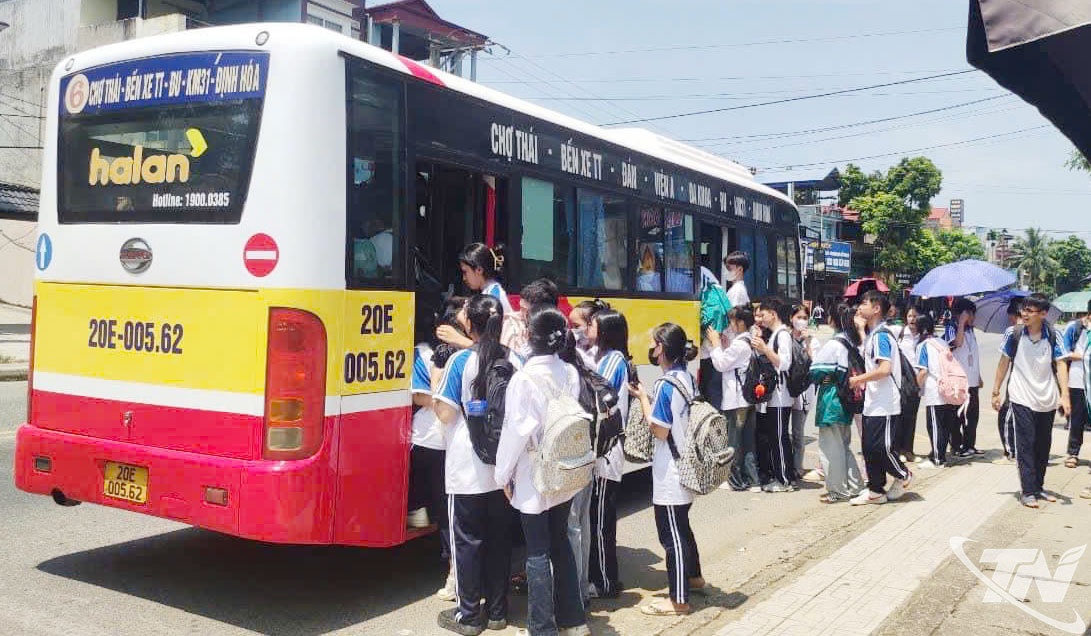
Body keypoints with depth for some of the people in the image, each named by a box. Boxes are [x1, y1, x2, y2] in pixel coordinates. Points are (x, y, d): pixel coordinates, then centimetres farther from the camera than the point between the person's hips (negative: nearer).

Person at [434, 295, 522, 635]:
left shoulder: (461, 361, -11)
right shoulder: (515, 361, 1)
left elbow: (445, 414, -12)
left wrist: (437, 384, 4)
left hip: (467, 469, -4)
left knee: (466, 539, 6)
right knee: (499, 537, 13)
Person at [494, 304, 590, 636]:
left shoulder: (523, 378, -17)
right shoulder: (571, 373, -1)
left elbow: (516, 431, -15)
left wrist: (504, 473, -4)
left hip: (533, 477, -5)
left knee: (538, 551, 4)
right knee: (561, 543, 17)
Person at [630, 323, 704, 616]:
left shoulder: (666, 385, -20)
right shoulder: (688, 379, 6)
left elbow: (659, 431, -18)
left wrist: (643, 398, -10)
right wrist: (649, 398, 6)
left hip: (669, 474, -9)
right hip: (687, 467, 9)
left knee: (671, 533, 1)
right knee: (681, 526, 25)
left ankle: (679, 600, 10)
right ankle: (693, 576, 42)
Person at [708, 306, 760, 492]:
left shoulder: (739, 344, -16)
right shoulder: (750, 342, 13)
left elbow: (721, 364, -11)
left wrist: (716, 343, -1)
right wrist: (725, 345, 10)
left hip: (736, 400, -9)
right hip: (748, 399, 9)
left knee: (735, 441, 0)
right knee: (748, 441, 12)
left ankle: (736, 481, 7)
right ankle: (753, 480, 14)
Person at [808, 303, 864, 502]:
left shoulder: (833, 344, -16)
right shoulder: (853, 344, 7)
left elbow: (815, 371, -13)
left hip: (831, 399, -8)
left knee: (831, 446, 2)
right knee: (844, 444, 18)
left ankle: (838, 490, 8)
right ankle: (854, 486, 22)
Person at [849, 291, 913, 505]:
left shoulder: (880, 335, -15)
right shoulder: (872, 334, 16)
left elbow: (885, 369, -25)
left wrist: (858, 379, -16)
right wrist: (863, 382, 11)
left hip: (884, 405, -10)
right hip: (873, 403, 10)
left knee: (880, 446, -5)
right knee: (868, 446, 9)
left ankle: (903, 476, 19)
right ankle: (876, 491, 16)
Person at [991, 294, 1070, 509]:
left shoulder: (1052, 336, -4)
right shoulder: (1014, 334, -6)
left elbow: (1060, 365, -6)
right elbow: (1003, 363, 3)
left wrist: (1064, 396, -16)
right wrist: (996, 392, 4)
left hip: (1047, 401, 2)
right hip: (1022, 400, -2)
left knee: (1043, 446, 12)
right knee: (1025, 445, -5)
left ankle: (1039, 487, 27)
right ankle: (1028, 492, -2)